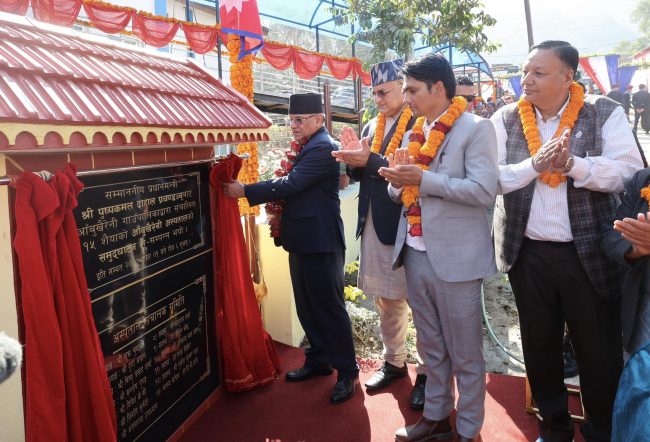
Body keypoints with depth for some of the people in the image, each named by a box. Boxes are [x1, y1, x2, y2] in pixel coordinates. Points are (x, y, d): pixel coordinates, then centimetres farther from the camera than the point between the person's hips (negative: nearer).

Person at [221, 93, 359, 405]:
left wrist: (245, 191, -18)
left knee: (329, 306, -1)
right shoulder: (306, 148, 15)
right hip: (302, 239, 10)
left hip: (320, 241, -9)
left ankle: (347, 371, 13)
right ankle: (318, 360, 32)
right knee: (306, 307, 17)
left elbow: (291, 185, -23)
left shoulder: (323, 148, -16)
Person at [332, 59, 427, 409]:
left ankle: (427, 372, 20)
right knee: (385, 299, 18)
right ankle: (394, 362, 34)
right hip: (373, 225, 8)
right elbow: (361, 175, 13)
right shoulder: (371, 126, 13)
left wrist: (370, 161, -24)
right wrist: (354, 160, -7)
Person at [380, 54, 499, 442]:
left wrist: (423, 178, -19)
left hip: (455, 259, -7)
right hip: (416, 255, 7)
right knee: (432, 348, 19)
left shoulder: (476, 129, -8)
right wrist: (398, 180, -6)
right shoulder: (416, 134, 13)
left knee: (465, 354, 8)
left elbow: (484, 191, -19)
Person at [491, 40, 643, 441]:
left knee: (600, 352, 8)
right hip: (528, 254, 2)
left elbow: (628, 171, -12)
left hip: (590, 253, -2)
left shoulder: (605, 113, -3)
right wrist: (534, 164, -21)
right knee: (539, 347, 14)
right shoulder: (506, 119, 2)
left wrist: (572, 164, -26)